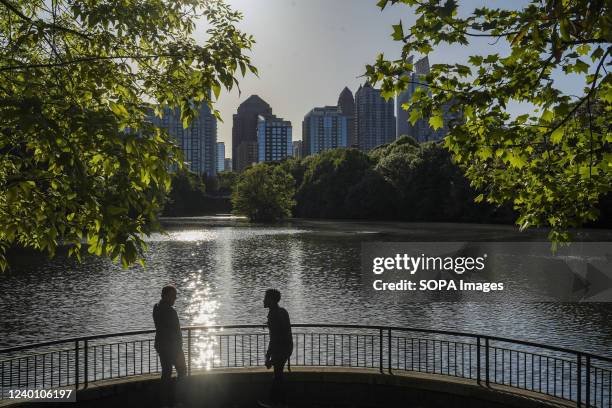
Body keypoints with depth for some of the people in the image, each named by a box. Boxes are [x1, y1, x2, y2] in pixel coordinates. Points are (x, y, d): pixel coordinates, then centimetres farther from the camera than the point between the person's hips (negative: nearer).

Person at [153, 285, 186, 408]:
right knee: (182, 371, 7)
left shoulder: (156, 308, 3)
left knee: (166, 373, 15)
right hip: (172, 347, -8)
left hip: (160, 346, 8)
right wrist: (179, 351, -16)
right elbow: (175, 333, -20)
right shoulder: (170, 311, -24)